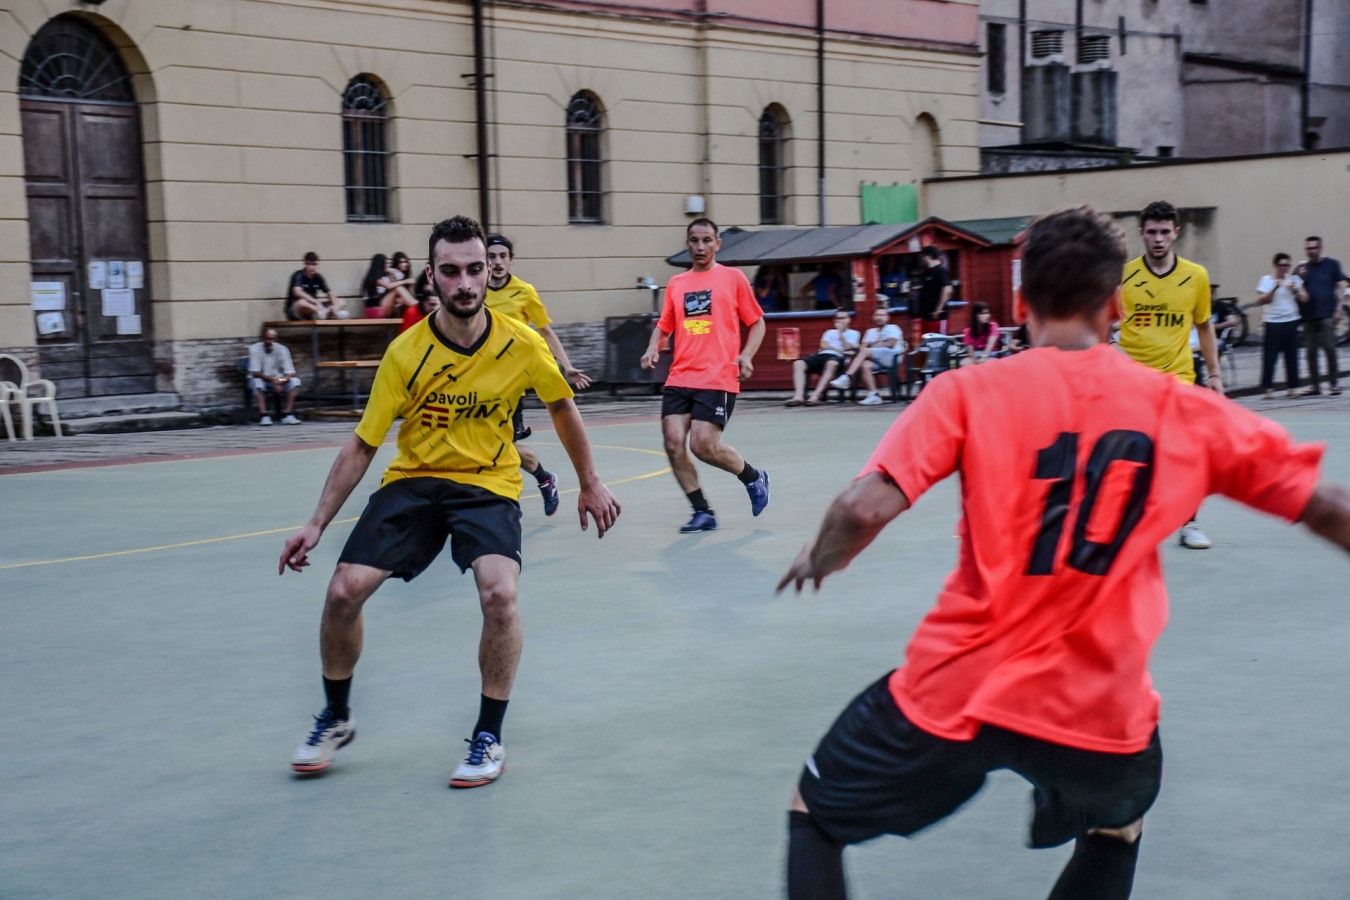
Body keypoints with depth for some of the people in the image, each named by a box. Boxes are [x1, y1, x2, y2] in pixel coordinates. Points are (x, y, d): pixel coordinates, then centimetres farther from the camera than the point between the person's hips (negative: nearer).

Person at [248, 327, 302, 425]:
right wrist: (272, 380, -35)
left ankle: (288, 415, -27)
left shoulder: (282, 349, -11)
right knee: (257, 382, -36)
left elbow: (290, 373, -14)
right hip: (261, 379, -2)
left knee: (295, 380, -24)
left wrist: (280, 381, -36)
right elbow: (255, 373, -21)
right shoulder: (255, 349, -17)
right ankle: (264, 416, -38)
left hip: (278, 380, 2)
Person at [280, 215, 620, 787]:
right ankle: (336, 719, 15)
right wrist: (316, 524, -10)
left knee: (499, 594, -27)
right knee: (344, 591, -14)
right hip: (413, 481, 1)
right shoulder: (406, 352, -14)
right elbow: (362, 446, -7)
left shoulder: (521, 344, -11)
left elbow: (562, 406, 9)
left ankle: (489, 738, -6)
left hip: (489, 484, -1)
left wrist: (590, 484, 14)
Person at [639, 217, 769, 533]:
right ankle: (703, 513, 6)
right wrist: (653, 348, -2)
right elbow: (664, 326, 20)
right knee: (673, 443, -8)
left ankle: (754, 477, 14)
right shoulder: (676, 284, 15)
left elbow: (757, 322, 8)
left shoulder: (732, 277, 5)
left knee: (703, 445, -14)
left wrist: (746, 355, -8)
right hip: (679, 379, 5)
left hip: (718, 379, -4)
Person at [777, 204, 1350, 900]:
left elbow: (863, 510, -15)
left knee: (813, 815, 23)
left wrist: (819, 559, 6)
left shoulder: (970, 392, -5)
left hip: (953, 691, -2)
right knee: (1118, 826, 37)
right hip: (1100, 709, 2)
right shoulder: (1188, 413, 1)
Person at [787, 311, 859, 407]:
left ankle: (815, 396, -50)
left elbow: (847, 347, 1)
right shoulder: (830, 332, 32)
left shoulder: (853, 333, 20)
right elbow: (824, 345, 12)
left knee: (831, 363, -44)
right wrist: (840, 350, 0)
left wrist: (840, 332, -3)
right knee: (798, 363, -24)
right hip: (821, 355, 5)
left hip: (837, 357, -4)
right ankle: (799, 396, -39)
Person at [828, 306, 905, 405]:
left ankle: (847, 378, -36)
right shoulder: (871, 331, 27)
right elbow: (863, 346, 12)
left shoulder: (893, 328, 10)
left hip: (891, 357, -5)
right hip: (876, 360, 5)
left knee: (865, 352, -28)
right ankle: (873, 395, -33)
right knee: (865, 365, -30)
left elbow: (890, 344, -8)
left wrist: (872, 346, -7)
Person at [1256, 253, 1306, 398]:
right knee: (1270, 356, -5)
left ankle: (1292, 387, 10)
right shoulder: (1266, 280, 1)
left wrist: (1295, 290, -12)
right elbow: (1261, 300, -10)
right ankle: (1268, 388, 1)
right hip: (1272, 323, -3)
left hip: (1291, 321, 3)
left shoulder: (1294, 279, 10)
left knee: (1292, 356, 3)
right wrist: (1275, 287, -18)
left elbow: (1304, 299, 5)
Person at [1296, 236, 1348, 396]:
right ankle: (1314, 384, 10)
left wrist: (1338, 309, -9)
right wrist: (1300, 278, -5)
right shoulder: (1303, 268, 13)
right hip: (1308, 315, 4)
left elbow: (1341, 286, 0)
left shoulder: (1332, 264, 2)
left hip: (1327, 314, -4)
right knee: (1311, 351, 4)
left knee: (1330, 349, -6)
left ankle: (1334, 383, 1)